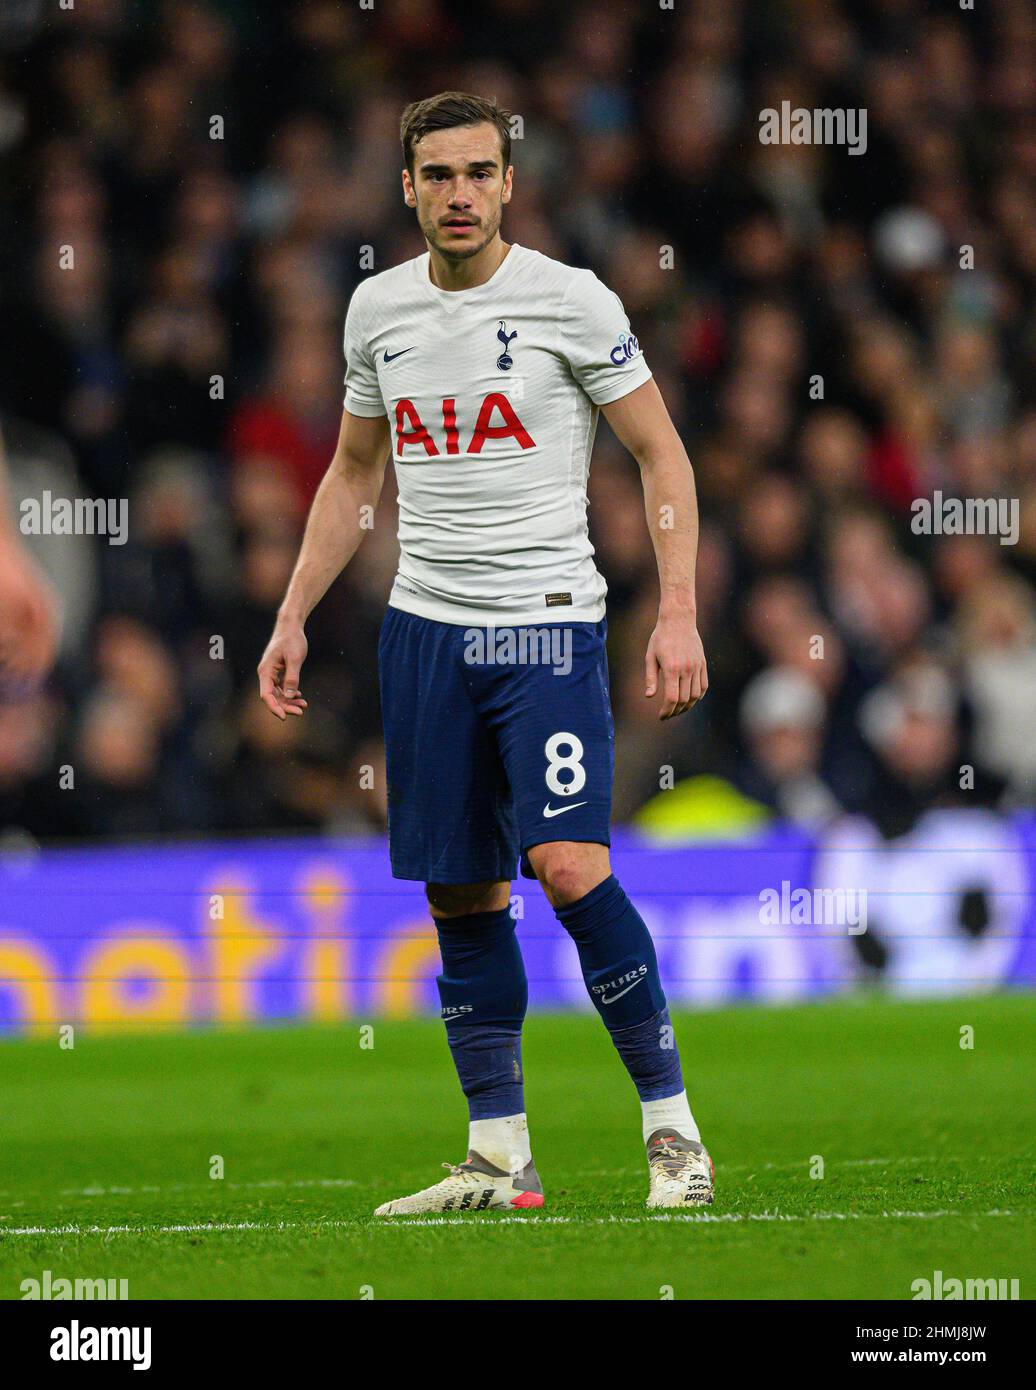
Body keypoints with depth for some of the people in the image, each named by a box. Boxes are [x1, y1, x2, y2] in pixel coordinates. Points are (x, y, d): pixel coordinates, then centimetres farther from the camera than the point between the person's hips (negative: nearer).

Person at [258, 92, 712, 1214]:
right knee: (460, 896, 4)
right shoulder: (378, 309, 9)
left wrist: (679, 612, -11)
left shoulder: (570, 301, -5)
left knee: (568, 867, -18)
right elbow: (354, 475, 22)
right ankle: (500, 1157, 10)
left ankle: (671, 1125, -6)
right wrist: (292, 617, 16)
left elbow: (661, 457, -1)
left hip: (547, 624, -5)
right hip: (424, 625, 5)